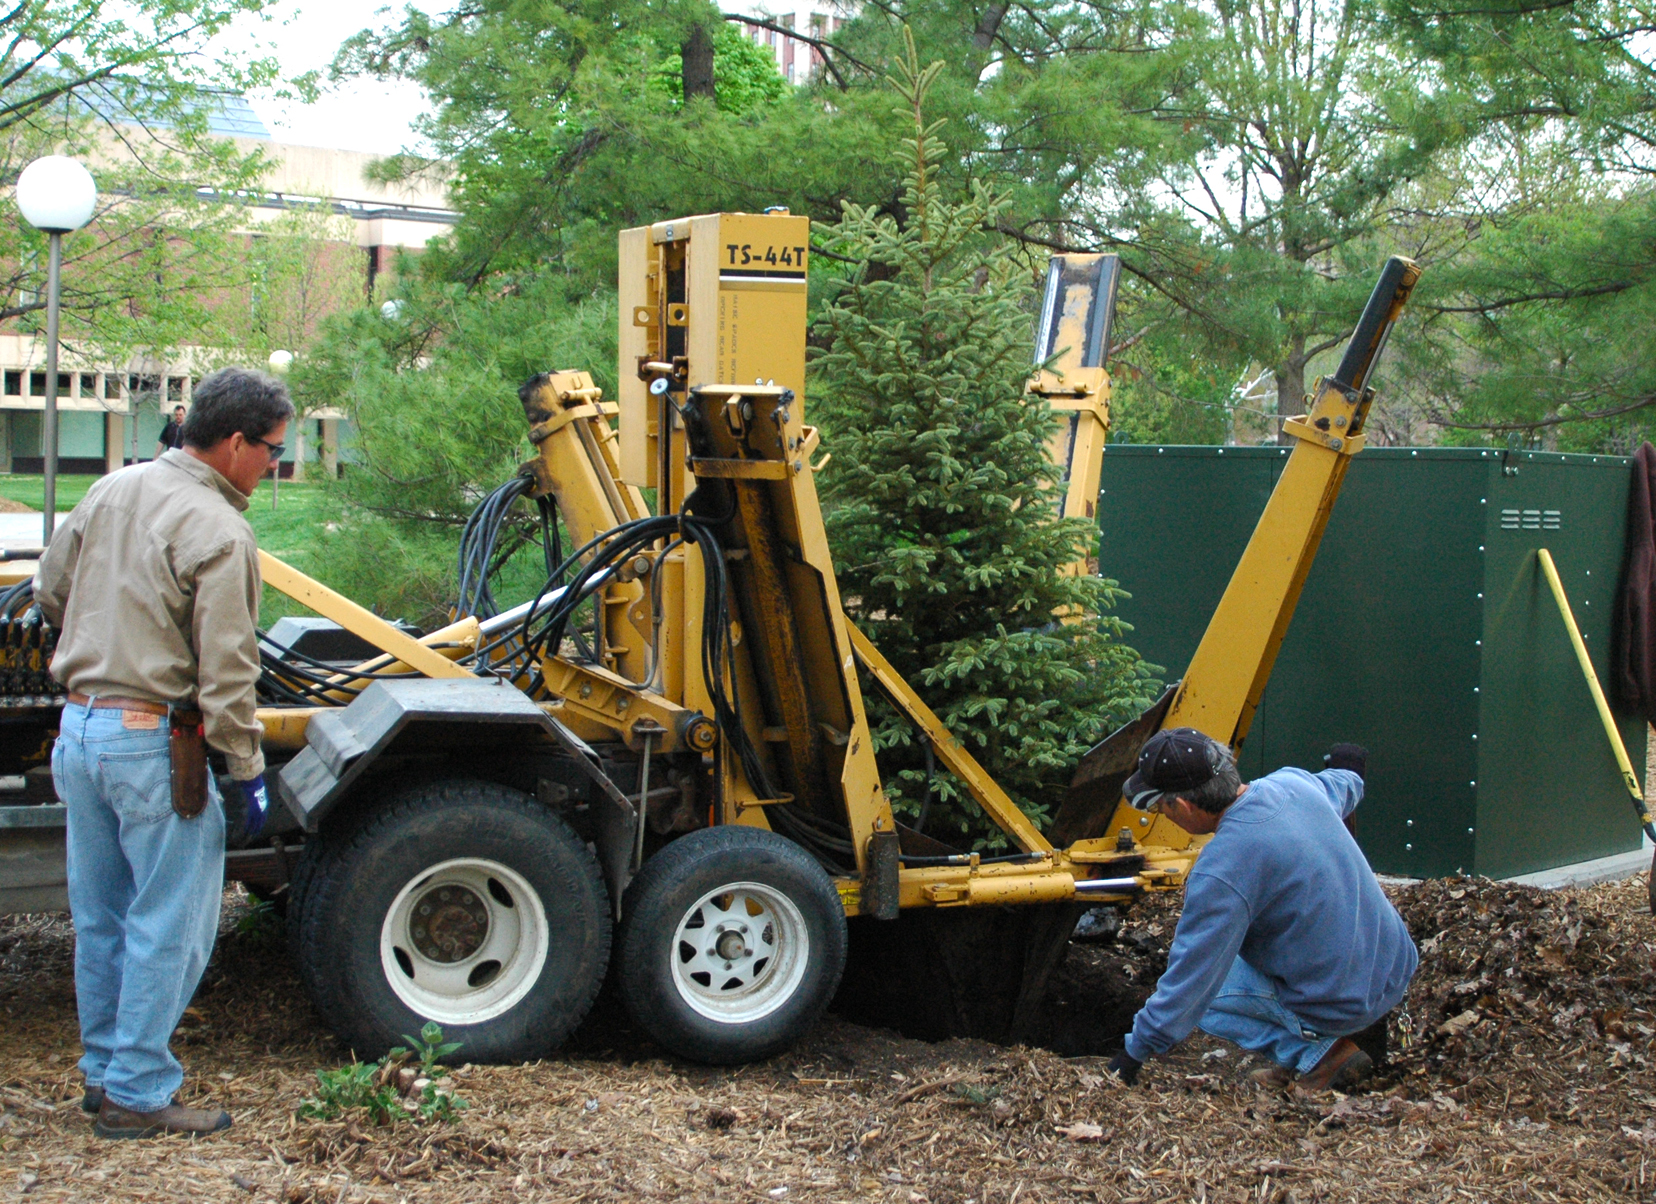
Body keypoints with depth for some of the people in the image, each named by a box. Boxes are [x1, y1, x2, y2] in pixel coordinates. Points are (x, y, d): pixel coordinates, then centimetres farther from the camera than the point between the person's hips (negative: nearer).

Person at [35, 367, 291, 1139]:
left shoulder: (112, 491, 7)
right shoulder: (218, 534, -16)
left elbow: (50, 592, 18)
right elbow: (225, 674, -17)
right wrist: (248, 769, -10)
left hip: (79, 728, 8)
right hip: (152, 743, -8)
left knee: (100, 918, 17)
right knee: (169, 925, 2)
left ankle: (103, 1071, 28)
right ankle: (138, 1095, 7)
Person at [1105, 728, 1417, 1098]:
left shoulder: (1220, 873, -27)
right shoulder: (1294, 784, -5)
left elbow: (1189, 978, -19)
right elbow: (1342, 787, 21)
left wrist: (1135, 1054, -7)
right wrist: (1350, 775, 47)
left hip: (1343, 1007, -8)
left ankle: (1318, 1052, 1)